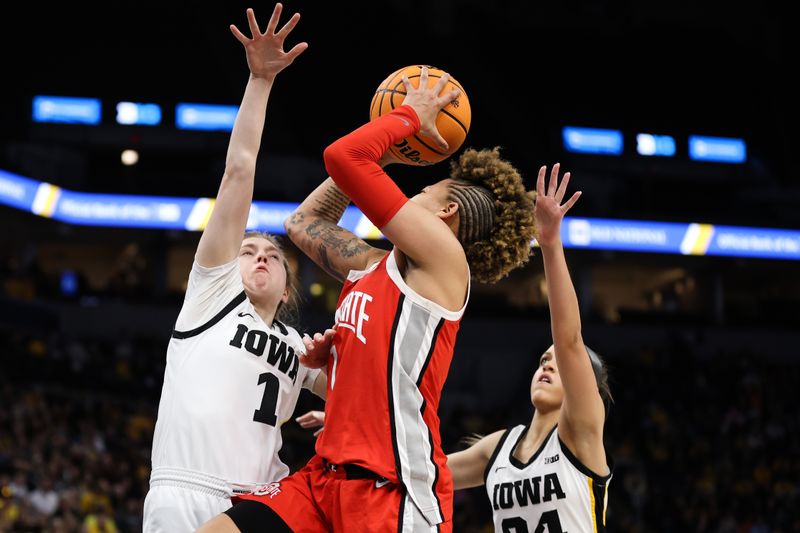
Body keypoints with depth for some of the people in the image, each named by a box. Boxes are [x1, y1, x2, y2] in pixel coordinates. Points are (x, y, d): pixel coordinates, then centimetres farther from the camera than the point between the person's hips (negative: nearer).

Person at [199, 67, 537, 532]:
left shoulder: (443, 255, -5)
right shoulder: (371, 266, 19)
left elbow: (343, 156, -12)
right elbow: (304, 222, 33)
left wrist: (410, 115, 6)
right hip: (330, 474, 8)